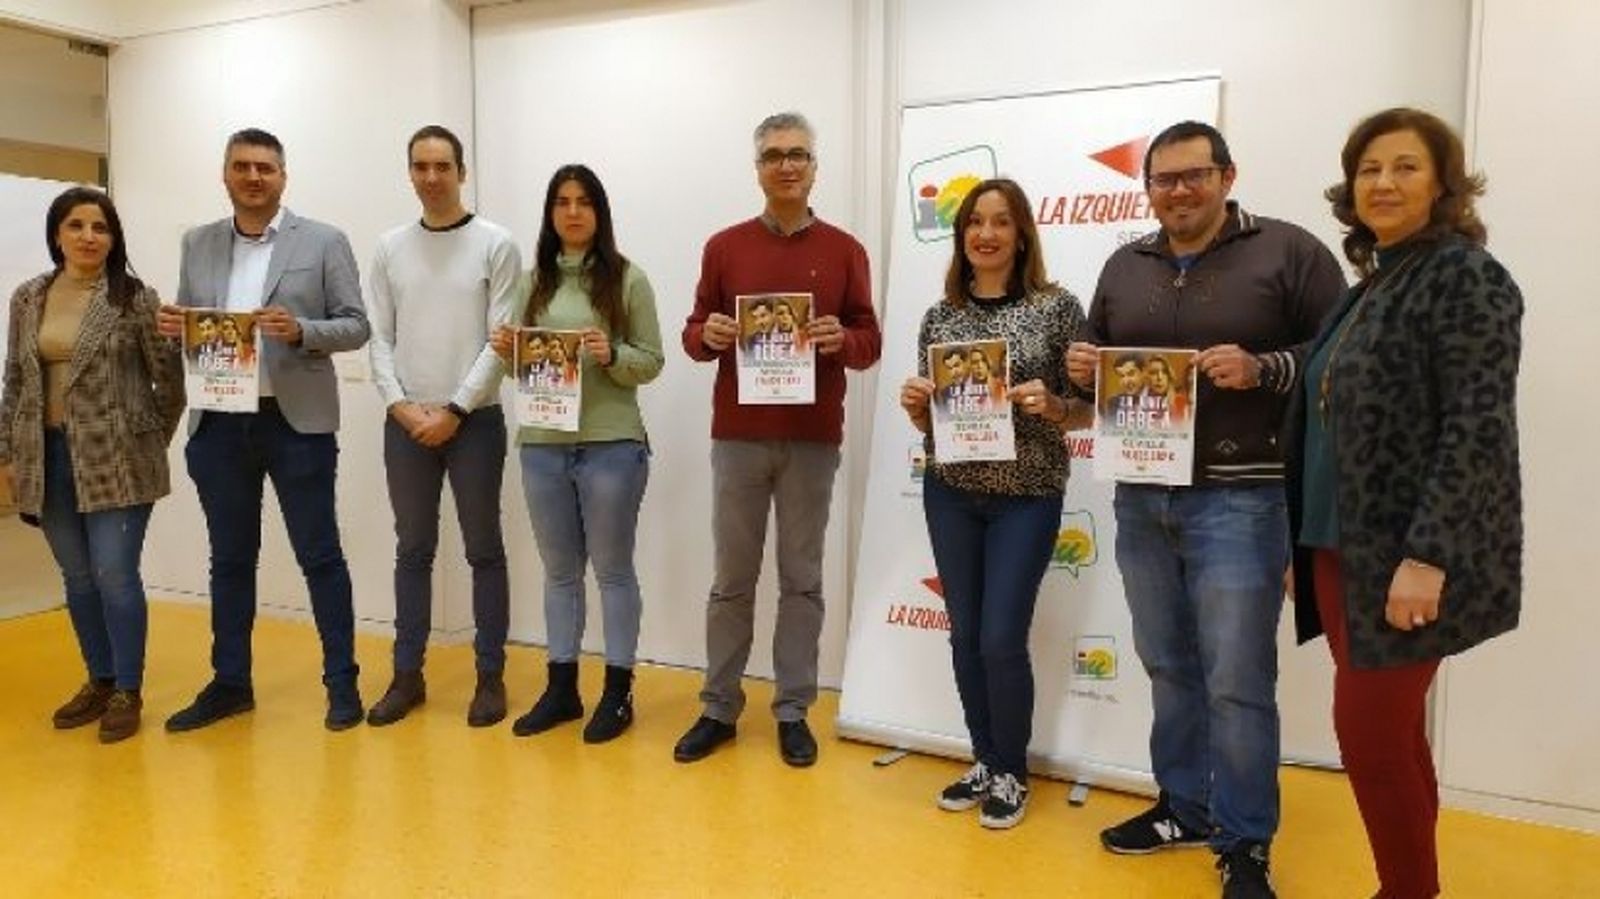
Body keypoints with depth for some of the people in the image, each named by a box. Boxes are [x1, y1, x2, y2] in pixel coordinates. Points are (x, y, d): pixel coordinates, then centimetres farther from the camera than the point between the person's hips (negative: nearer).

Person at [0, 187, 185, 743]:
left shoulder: (136, 299, -5)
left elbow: (169, 379, -2)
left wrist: (149, 441, 1)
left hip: (116, 459, -5)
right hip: (50, 455, 5)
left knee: (115, 575, -3)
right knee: (77, 577, 12)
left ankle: (128, 690, 12)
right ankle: (99, 680, 27)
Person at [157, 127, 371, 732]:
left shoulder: (324, 242, 0)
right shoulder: (197, 245, 11)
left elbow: (356, 326, -3)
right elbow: (185, 325, 15)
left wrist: (300, 331, -20)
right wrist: (173, 327, -7)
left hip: (297, 421, -4)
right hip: (218, 423, 4)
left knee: (319, 556, 3)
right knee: (230, 558, 14)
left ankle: (342, 682, 15)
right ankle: (229, 683, 27)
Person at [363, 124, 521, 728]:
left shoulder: (496, 245, -2)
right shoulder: (390, 248, 9)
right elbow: (379, 338, 7)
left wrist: (453, 410, -12)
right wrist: (401, 405, -7)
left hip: (474, 421, -3)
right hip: (404, 423, 3)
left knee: (484, 550, 5)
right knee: (413, 550, 11)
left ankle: (490, 676, 14)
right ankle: (408, 674, 22)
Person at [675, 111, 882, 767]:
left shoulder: (843, 250, 5)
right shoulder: (725, 246, 7)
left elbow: (870, 341, 5)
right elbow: (693, 333, 9)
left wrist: (841, 339, -17)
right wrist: (709, 335, -14)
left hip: (813, 439, 0)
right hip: (738, 436, 1)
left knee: (802, 578, 7)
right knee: (732, 578, 8)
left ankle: (793, 712, 19)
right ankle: (719, 709, 21)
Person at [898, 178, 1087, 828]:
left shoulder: (1057, 307, -5)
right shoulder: (939, 317, 5)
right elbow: (928, 421, 11)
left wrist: (1049, 406, -22)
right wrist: (914, 404, -10)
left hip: (1027, 495, -3)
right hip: (950, 492, 4)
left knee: (1002, 639, -2)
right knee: (965, 635, 10)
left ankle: (1012, 773, 21)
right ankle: (984, 762, 29)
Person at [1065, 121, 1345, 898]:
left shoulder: (1289, 252, -2)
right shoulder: (1125, 266, 14)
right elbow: (1098, 357, 22)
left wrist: (1262, 370, -21)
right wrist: (1083, 370, -1)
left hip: (1238, 502, -5)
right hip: (1140, 499, 5)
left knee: (1236, 681, 0)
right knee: (1168, 667, 15)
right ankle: (1184, 807, 32)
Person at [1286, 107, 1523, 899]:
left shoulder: (1465, 276, -9)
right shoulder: (1371, 285, 15)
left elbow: (1478, 429, -18)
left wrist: (1427, 557, -24)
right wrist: (1304, 543, 17)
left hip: (1407, 557, -8)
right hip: (1345, 550, 8)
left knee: (1369, 732, -4)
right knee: (1387, 734, 14)